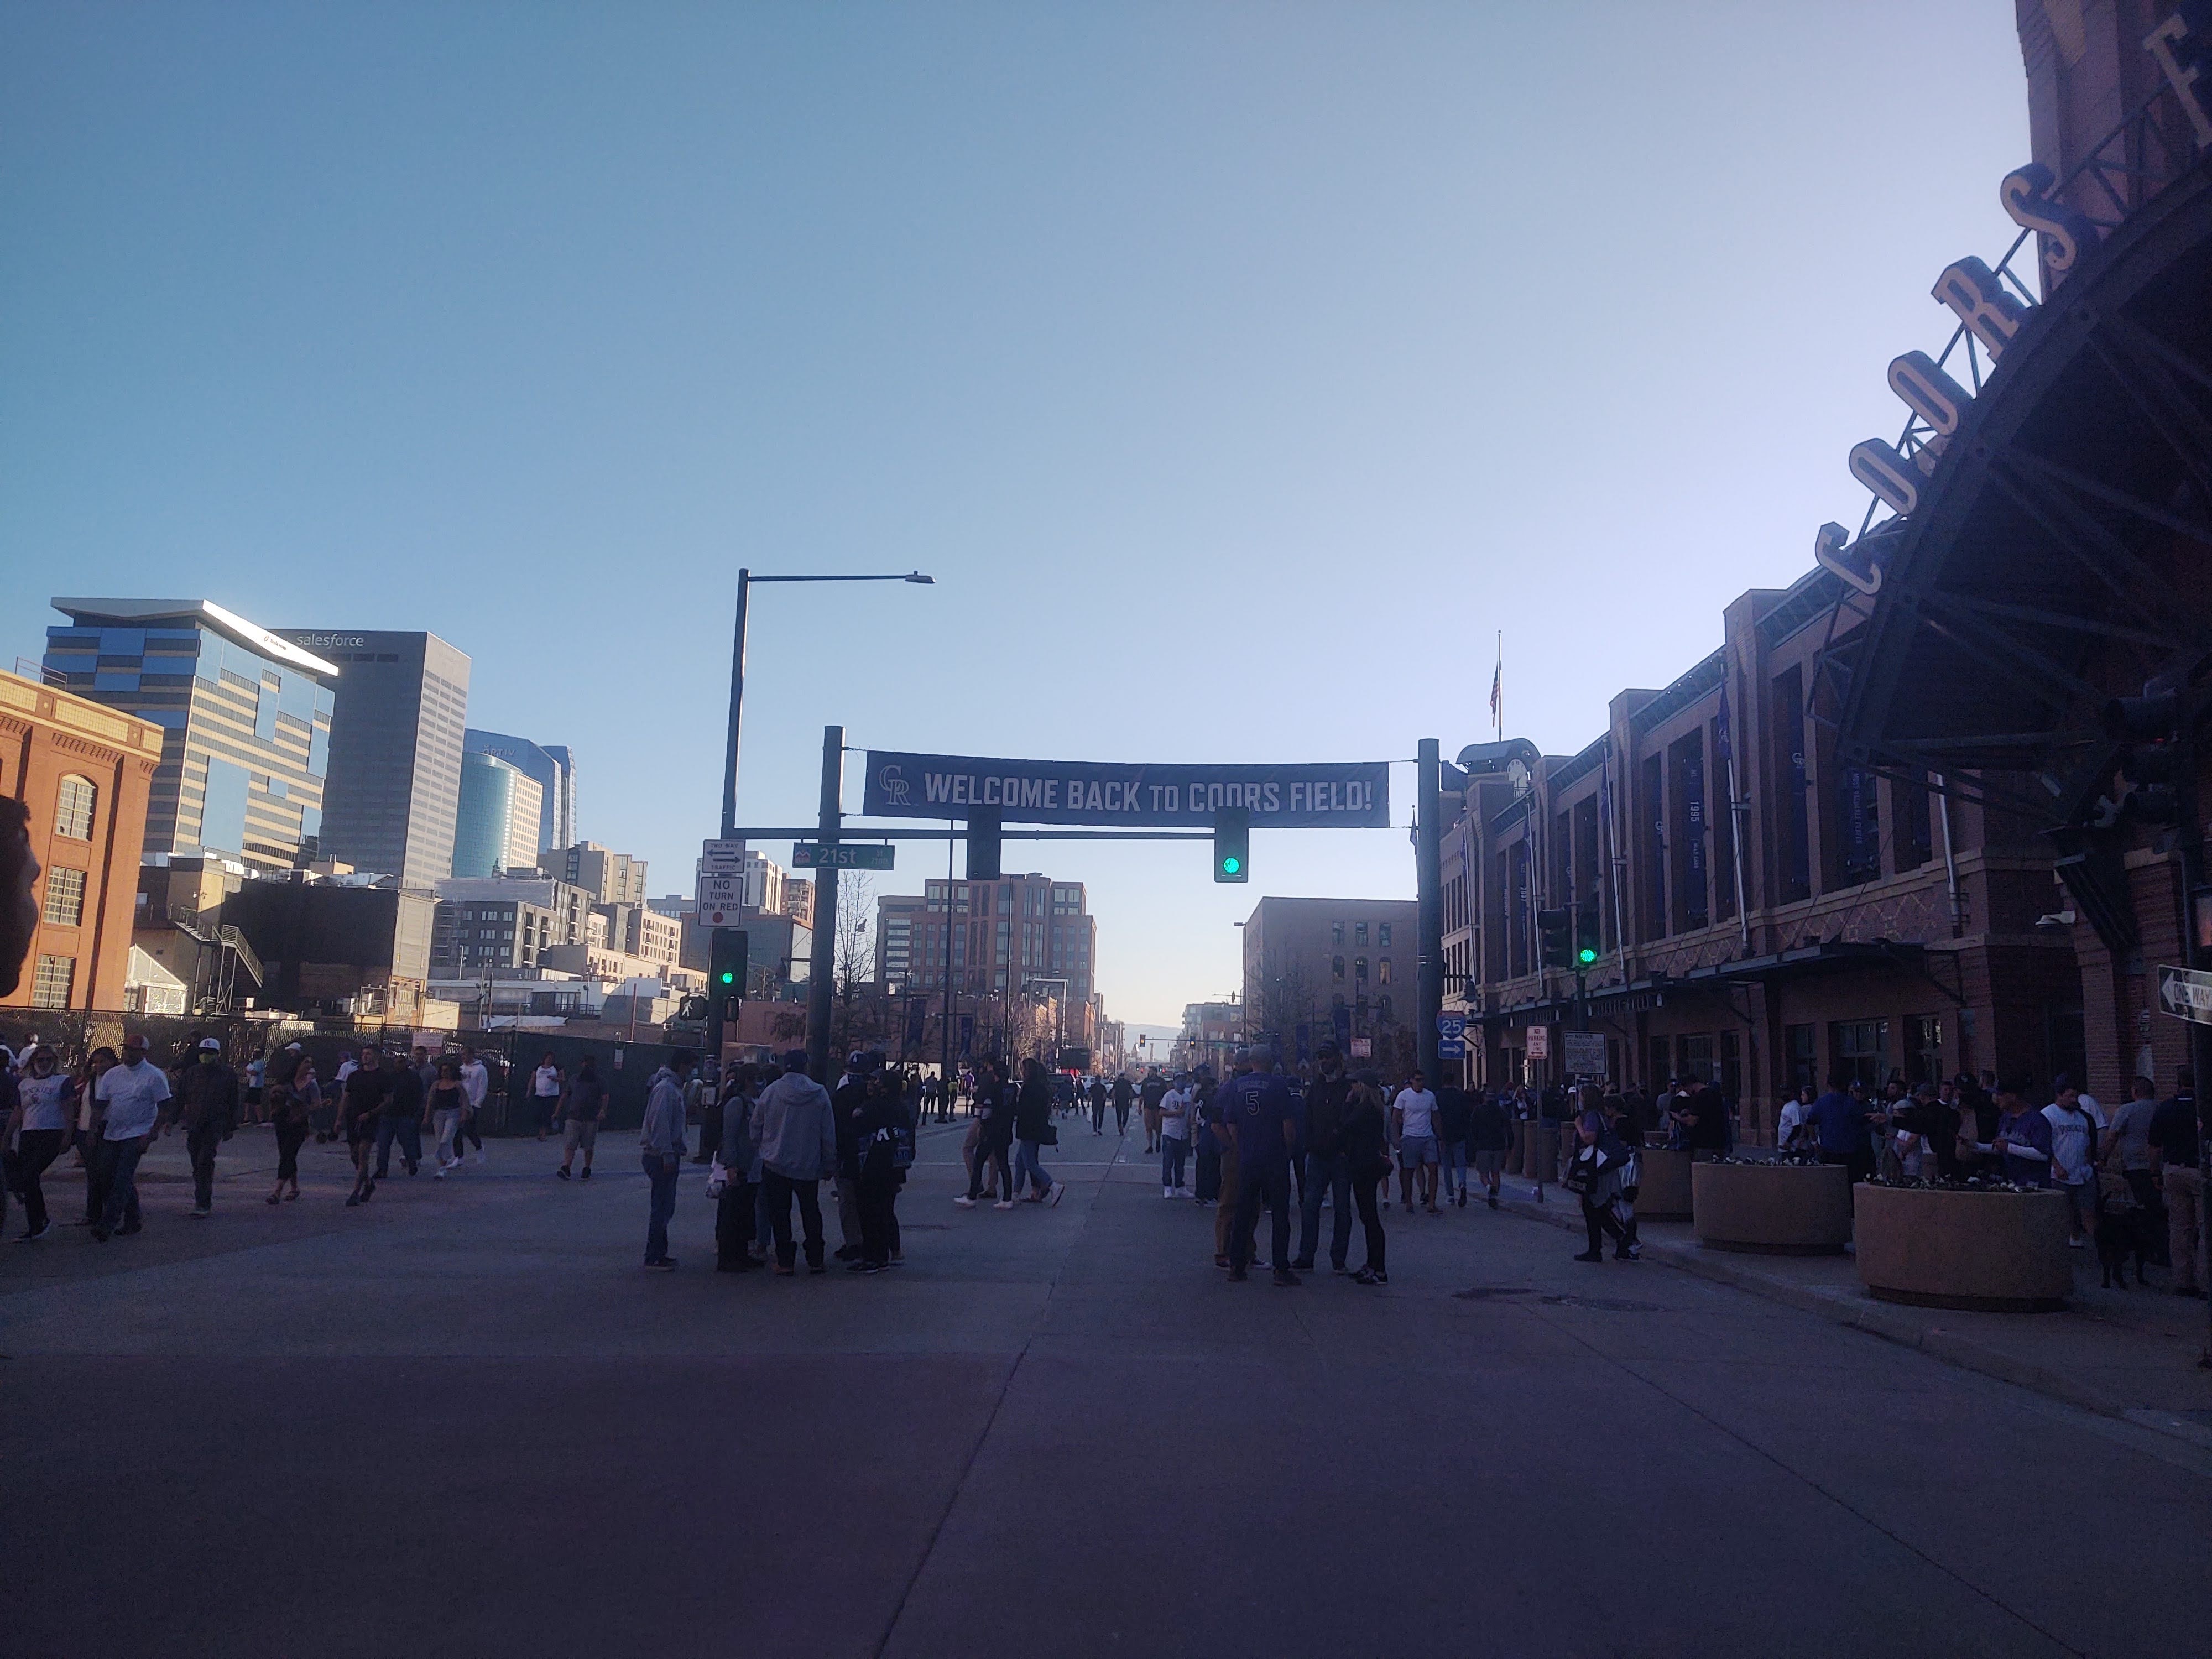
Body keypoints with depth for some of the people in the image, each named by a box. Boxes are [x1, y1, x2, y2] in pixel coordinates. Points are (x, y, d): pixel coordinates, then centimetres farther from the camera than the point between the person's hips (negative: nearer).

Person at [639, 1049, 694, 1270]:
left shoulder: (674, 1087, 16)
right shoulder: (666, 1088, -16)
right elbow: (660, 1124, -22)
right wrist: (668, 1156, -23)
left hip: (666, 1156, 11)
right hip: (660, 1156, -11)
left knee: (665, 1207, 16)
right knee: (661, 1207, -5)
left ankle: (659, 1253, 25)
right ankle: (653, 1258, 1)